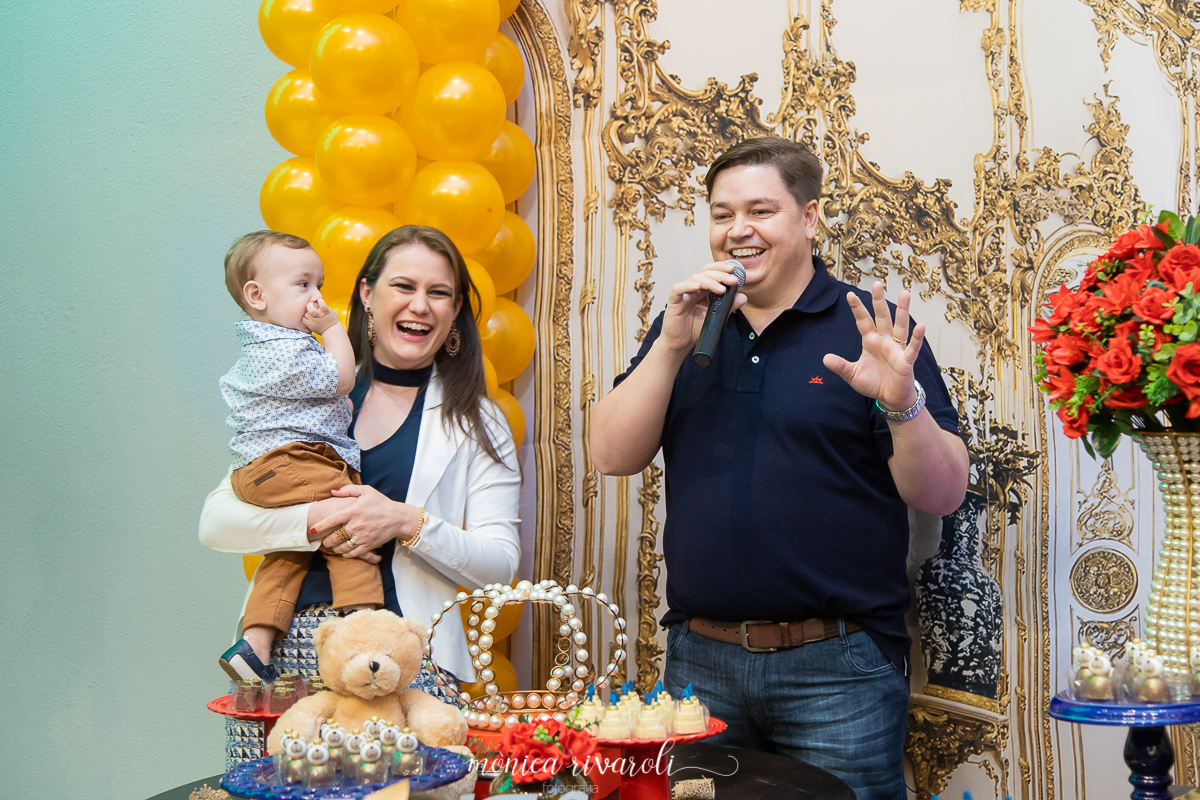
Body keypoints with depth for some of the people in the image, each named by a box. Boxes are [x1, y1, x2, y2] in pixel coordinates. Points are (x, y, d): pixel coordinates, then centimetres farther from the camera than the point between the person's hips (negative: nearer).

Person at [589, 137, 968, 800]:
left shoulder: (871, 328, -3)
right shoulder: (685, 324, 9)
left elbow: (943, 495, -7)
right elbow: (612, 456, 0)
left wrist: (902, 403, -25)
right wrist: (672, 346, -11)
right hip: (699, 660, 4)